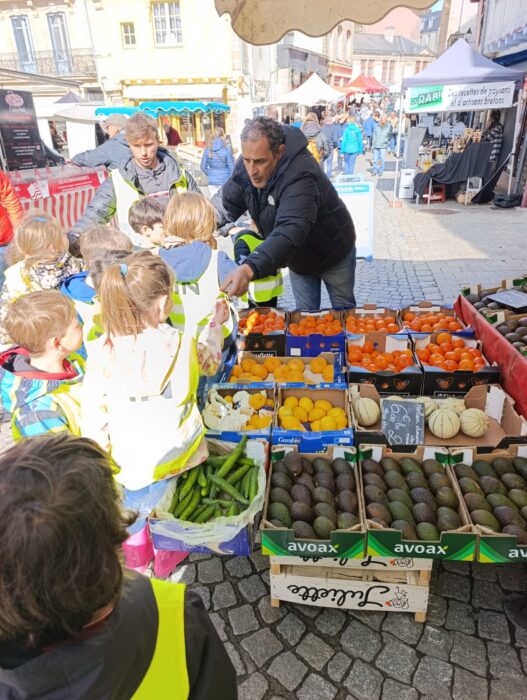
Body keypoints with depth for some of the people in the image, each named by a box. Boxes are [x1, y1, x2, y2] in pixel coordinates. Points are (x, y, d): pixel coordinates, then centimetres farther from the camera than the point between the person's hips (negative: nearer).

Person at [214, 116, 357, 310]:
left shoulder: (300, 176, -40)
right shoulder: (247, 164, -17)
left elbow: (290, 231, -53)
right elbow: (226, 204, -8)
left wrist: (250, 269, -66)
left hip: (333, 253, -5)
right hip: (298, 257, 6)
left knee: (344, 311, 15)